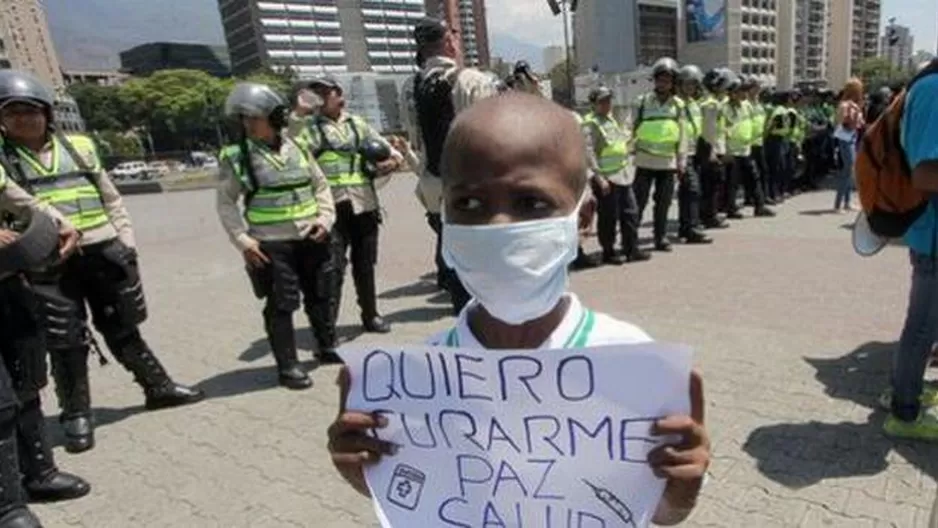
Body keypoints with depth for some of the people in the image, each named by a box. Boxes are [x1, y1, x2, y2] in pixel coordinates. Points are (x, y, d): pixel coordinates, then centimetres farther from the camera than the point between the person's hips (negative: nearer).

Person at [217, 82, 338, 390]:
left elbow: (321, 185, 13)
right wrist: (242, 240, -11)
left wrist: (325, 218, -1)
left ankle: (327, 348, 36)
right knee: (281, 306, 0)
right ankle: (287, 366, 13)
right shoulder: (237, 158, -4)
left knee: (321, 296, 16)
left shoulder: (297, 147, 9)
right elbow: (226, 203, -1)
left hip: (311, 238, 5)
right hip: (271, 245, -5)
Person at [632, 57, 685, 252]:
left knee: (664, 202, 8)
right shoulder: (642, 102, 1)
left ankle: (661, 238, 18)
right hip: (644, 160, -2)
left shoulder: (678, 105, 7)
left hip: (668, 161, 3)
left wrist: (681, 160, 5)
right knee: (639, 201, -1)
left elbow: (681, 134, 10)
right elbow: (632, 129, 2)